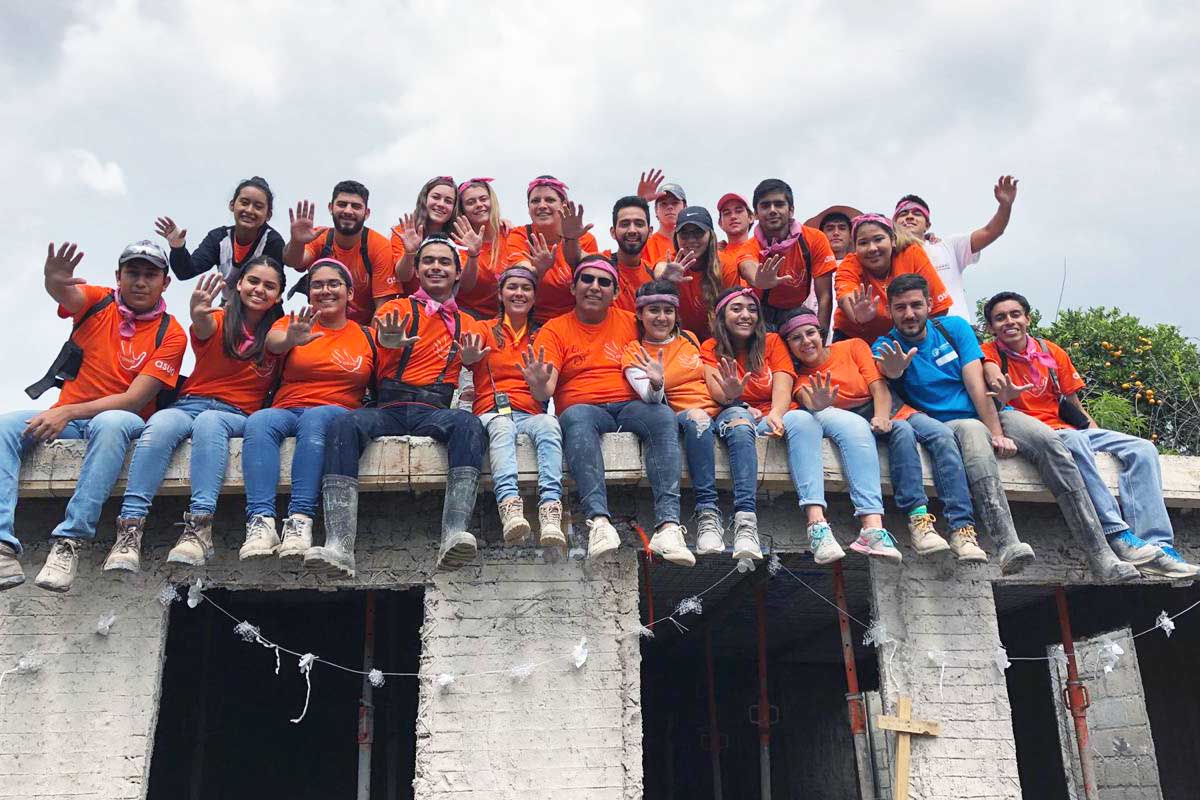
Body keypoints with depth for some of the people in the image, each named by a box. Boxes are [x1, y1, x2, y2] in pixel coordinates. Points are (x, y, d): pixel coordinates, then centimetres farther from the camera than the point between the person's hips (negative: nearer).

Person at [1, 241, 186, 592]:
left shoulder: (170, 334, -5)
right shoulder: (98, 301, 5)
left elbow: (134, 399, -13)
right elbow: (65, 294, -21)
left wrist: (69, 412, -23)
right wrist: (54, 281, -47)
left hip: (120, 420, -3)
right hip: (65, 416, 4)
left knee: (109, 423, -37)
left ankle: (69, 541, -40)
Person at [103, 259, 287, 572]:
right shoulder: (219, 321, 7)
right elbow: (204, 329, -18)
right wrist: (198, 316, -42)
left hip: (238, 416, 0)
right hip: (189, 404, 1)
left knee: (208, 422, -36)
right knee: (160, 424, -34)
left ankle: (199, 528, -48)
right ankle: (130, 530, -41)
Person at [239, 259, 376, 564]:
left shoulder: (366, 336, 15)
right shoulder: (293, 322, 14)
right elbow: (273, 342, -10)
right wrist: (291, 340, -35)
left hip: (338, 413, -1)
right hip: (285, 411, 1)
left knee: (315, 418, -36)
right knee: (258, 421, -32)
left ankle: (300, 520, -45)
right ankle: (261, 521, -44)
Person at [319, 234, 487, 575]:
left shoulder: (468, 326, 23)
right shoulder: (396, 310, 15)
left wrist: (469, 363, -1)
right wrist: (391, 343, -33)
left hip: (435, 412, 1)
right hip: (388, 409, -1)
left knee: (468, 423, -33)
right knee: (344, 425, -32)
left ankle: (454, 536, -47)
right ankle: (338, 547, -42)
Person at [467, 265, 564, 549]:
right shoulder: (485, 330, 16)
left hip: (531, 412, 1)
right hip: (492, 412, -1)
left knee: (549, 424, -33)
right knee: (502, 428, -36)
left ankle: (550, 512, -51)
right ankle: (509, 505, -58)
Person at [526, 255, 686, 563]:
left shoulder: (631, 323, 17)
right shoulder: (555, 329, 11)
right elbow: (544, 392, -1)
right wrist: (539, 384, -25)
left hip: (630, 406, 2)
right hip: (583, 408, -1)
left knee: (663, 416, -30)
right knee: (575, 416, -35)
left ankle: (668, 525, -41)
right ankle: (598, 520, -48)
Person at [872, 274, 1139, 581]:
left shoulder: (954, 327, 8)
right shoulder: (887, 346, 2)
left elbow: (976, 383, -4)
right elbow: (889, 369, -24)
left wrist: (997, 432, -15)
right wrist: (893, 370, -49)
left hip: (993, 414, 3)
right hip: (949, 425, -3)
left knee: (1049, 442, -23)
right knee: (972, 431, -38)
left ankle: (1102, 557, -25)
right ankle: (1008, 545, -53)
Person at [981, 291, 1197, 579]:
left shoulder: (1053, 352, 15)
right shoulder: (990, 352, 3)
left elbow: (1076, 408, 16)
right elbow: (991, 371, -23)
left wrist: (1098, 435, 2)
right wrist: (996, 380, -47)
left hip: (1068, 430, 6)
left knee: (1142, 449, -13)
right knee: (1074, 440, -37)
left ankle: (1156, 545, -25)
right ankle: (1118, 535, -38)